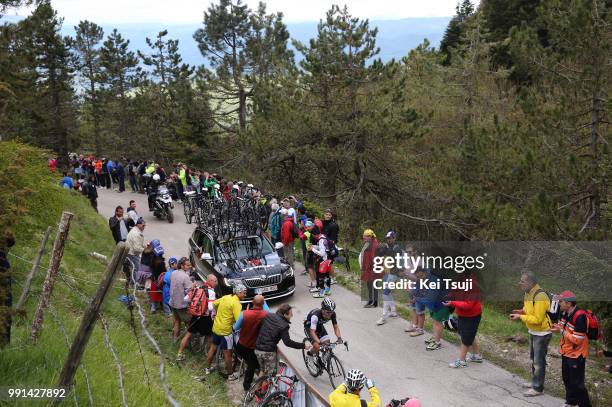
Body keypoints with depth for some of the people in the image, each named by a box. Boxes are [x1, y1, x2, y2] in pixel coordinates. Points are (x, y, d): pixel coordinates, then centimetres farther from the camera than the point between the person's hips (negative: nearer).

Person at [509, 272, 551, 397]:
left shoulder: (540, 297, -28)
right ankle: (534, 382, 36)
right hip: (532, 331, 10)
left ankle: (538, 388, 13)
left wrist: (520, 317, -24)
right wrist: (522, 311, -1)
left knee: (539, 361, 2)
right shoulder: (528, 293, 2)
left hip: (541, 333, -10)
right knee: (533, 358, 21)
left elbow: (537, 319, -28)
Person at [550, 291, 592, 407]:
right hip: (566, 352, 9)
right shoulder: (565, 313, -1)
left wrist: (561, 331, -22)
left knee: (577, 383, -1)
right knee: (567, 379, 20)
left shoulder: (580, 316, -27)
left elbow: (577, 339, -26)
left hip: (576, 355, -9)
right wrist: (557, 327, -7)